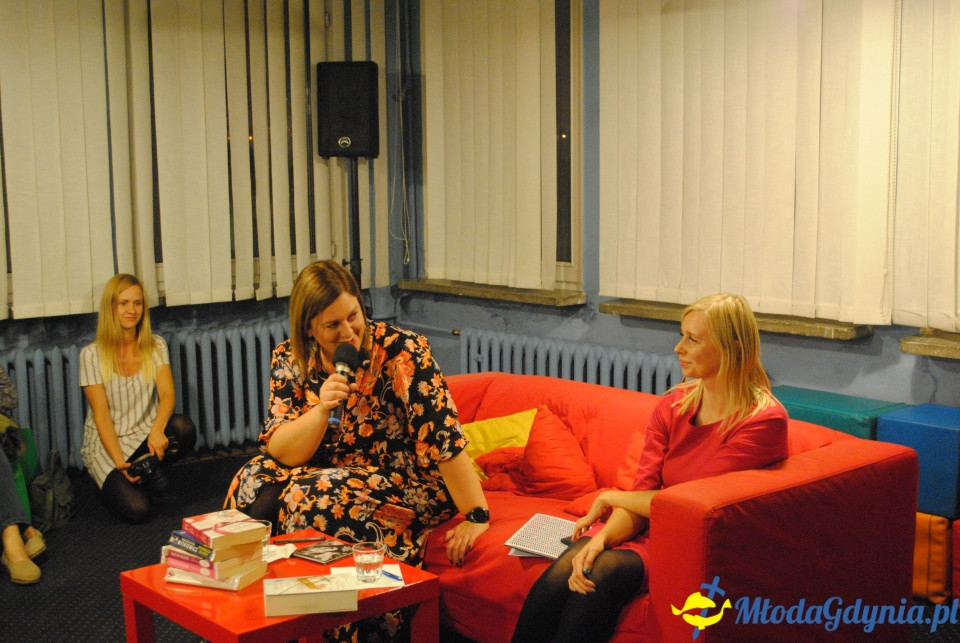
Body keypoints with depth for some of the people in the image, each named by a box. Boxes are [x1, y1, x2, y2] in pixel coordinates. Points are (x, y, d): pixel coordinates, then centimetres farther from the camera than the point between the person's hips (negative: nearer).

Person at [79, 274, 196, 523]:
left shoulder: (155, 346, 3)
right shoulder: (92, 354, -7)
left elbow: (167, 394, -11)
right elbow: (101, 414, -11)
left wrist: (157, 430, -32)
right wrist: (120, 463, -23)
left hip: (146, 437, 4)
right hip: (106, 444, -3)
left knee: (184, 427, -31)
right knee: (137, 510, -27)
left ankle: (149, 469, -3)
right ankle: (114, 483, 6)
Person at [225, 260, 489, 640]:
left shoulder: (401, 351, -20)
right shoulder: (290, 360, -5)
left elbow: (443, 436, -23)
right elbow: (281, 452, -10)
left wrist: (476, 517, -25)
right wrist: (321, 410, -28)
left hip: (408, 481, -5)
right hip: (335, 473, 5)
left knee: (310, 498, -27)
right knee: (254, 485, -16)